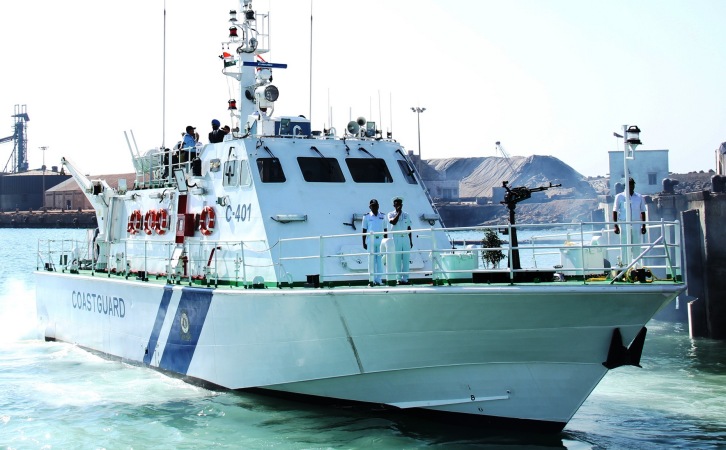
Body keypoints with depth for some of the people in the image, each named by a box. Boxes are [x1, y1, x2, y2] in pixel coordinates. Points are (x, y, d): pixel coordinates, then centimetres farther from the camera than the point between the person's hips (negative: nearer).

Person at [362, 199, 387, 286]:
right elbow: (364, 230, 6)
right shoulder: (366, 217, 5)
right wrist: (363, 242, 1)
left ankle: (378, 279, 3)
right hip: (371, 240, -2)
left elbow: (385, 230, 14)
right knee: (372, 260, -2)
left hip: (381, 240, 2)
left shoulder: (383, 216, 11)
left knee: (380, 260, 0)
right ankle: (372, 280, -1)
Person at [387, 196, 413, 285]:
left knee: (406, 259, 0)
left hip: (406, 238, 3)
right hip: (396, 238, -3)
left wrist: (411, 241, 12)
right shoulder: (391, 214, 5)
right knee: (397, 258, -3)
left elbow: (409, 228, 15)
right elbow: (393, 222, -17)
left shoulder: (406, 215, 14)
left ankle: (405, 278, 3)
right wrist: (398, 213, -13)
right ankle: (399, 278, -1)